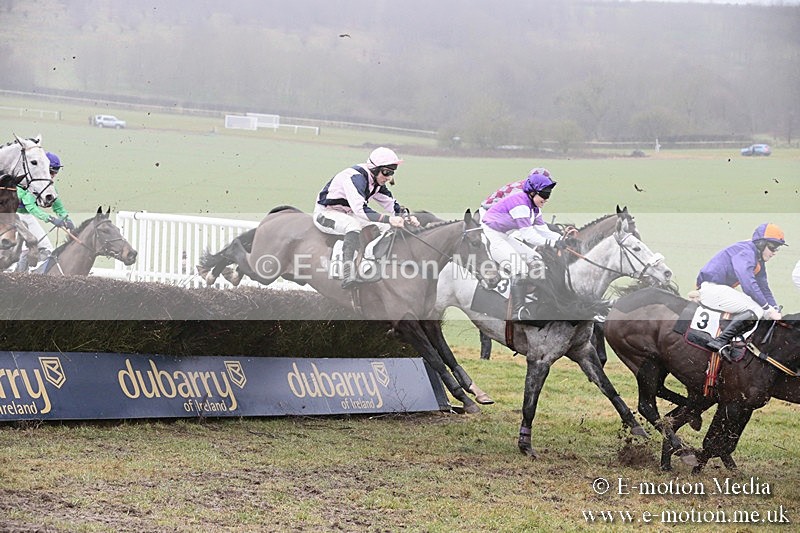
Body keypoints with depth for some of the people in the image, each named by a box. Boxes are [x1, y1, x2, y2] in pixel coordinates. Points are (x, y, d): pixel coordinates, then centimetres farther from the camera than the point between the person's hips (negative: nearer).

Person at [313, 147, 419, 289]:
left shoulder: (377, 181, 1)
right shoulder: (355, 177, -29)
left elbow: (392, 204, 4)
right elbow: (360, 210, -40)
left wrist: (407, 217, -16)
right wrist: (389, 219, -47)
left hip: (348, 214, 9)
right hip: (326, 213, -9)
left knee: (386, 228, -3)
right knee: (353, 225, -39)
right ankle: (347, 270, -51)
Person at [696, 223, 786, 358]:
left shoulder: (759, 261, 16)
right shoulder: (745, 252, -17)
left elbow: (764, 289, 18)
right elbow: (748, 283, -28)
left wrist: (776, 311, 4)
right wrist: (768, 309, -26)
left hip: (722, 289, 11)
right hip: (712, 288, -11)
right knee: (756, 310, -22)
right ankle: (720, 342, -32)